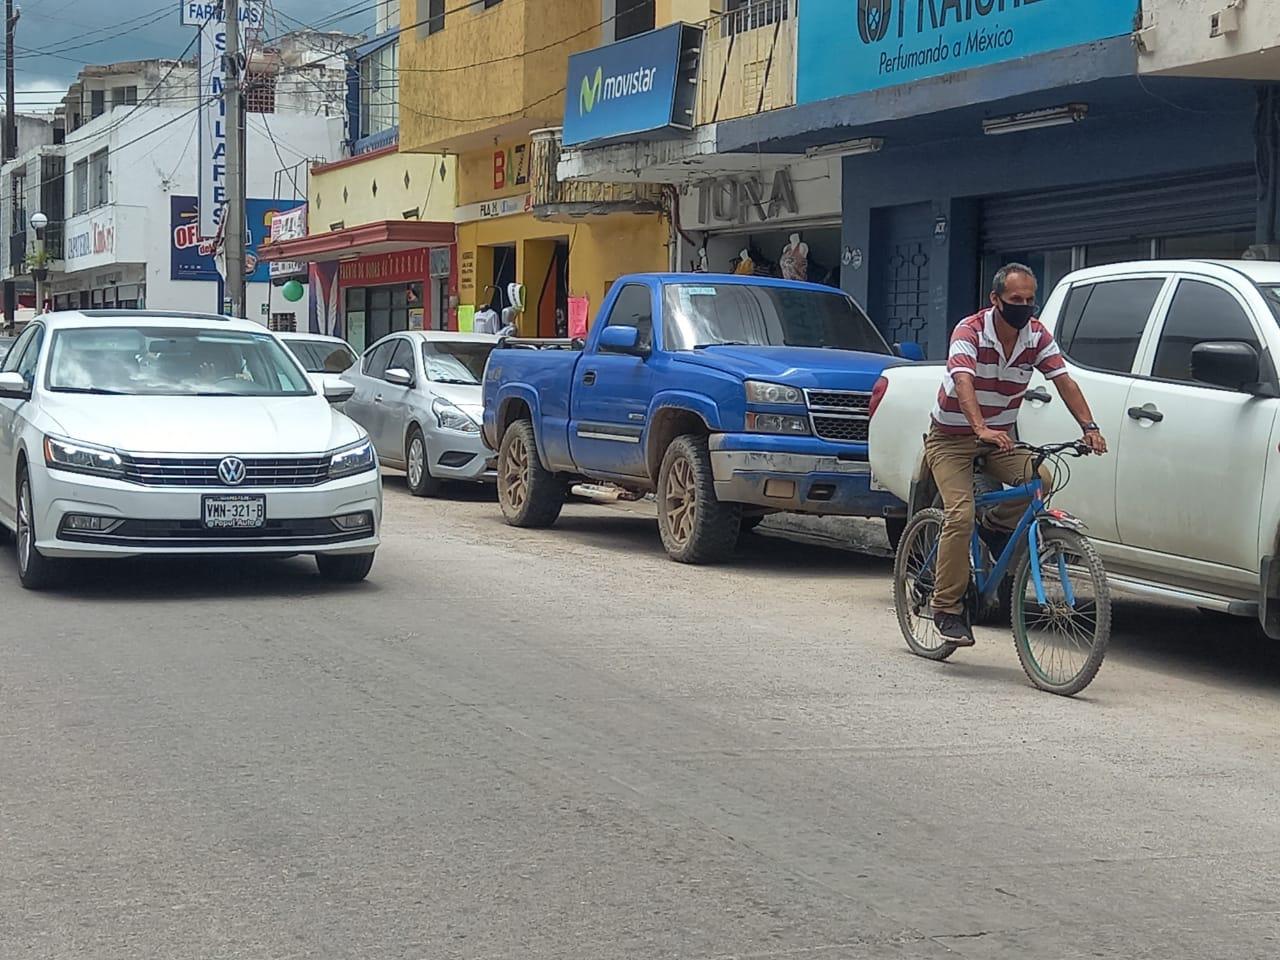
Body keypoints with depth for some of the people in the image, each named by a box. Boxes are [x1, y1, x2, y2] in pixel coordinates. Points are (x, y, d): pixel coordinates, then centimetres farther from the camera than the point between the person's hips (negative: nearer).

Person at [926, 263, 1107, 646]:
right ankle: (947, 607, -11)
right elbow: (963, 383, -38)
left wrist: (1088, 427, -30)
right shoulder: (970, 331, -23)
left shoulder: (1037, 336, -7)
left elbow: (1063, 380, -14)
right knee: (961, 515, -20)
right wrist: (981, 429, -56)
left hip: (999, 435, 5)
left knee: (1040, 480, -23)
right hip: (951, 438, -5)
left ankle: (997, 528, 6)